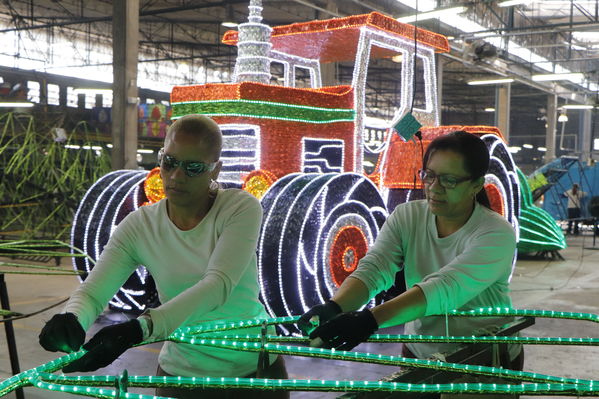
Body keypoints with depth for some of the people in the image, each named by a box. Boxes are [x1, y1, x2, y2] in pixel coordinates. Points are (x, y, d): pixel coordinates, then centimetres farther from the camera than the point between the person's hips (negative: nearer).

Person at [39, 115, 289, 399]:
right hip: (182, 374, 1)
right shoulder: (140, 226, -8)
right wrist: (70, 320, -39)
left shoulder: (241, 208, -15)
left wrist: (140, 328, -42)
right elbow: (92, 291, -14)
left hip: (257, 368, -1)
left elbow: (218, 284, -29)